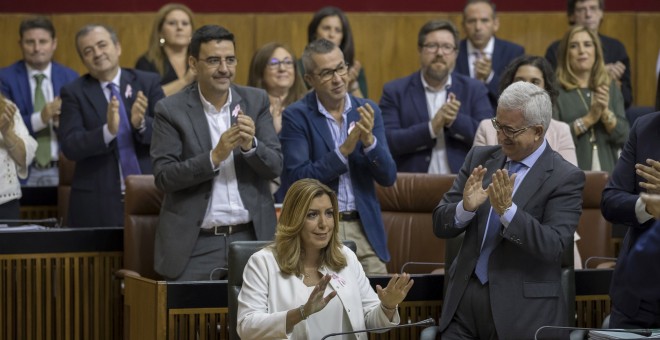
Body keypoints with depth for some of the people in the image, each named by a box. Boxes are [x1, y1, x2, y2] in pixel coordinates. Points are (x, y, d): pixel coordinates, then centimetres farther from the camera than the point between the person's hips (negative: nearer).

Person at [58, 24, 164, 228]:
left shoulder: (148, 83, 6)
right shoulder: (74, 93, 2)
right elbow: (69, 147, -8)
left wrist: (142, 123, -20)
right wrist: (107, 131, -24)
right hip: (97, 204, -1)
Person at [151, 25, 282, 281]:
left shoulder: (256, 101, 6)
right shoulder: (171, 110, -3)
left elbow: (275, 167, 3)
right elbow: (163, 177, -9)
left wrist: (250, 145, -18)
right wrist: (214, 156, -21)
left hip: (251, 238, 2)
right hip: (195, 245, -2)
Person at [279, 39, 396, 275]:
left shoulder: (367, 111, 6)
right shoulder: (296, 116, -4)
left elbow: (388, 177, 3)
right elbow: (295, 180, -12)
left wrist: (369, 141, -15)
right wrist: (344, 150, -19)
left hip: (365, 229, 3)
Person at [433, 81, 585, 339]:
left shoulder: (565, 178, -7)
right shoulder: (480, 158, 7)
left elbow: (553, 247, -17)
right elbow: (440, 225, 4)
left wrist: (507, 210, -28)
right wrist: (466, 207, -16)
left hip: (523, 308, -4)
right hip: (465, 299, 4)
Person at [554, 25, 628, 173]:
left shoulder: (611, 88, 11)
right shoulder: (555, 90, -1)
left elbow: (623, 137, 5)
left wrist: (606, 113, -11)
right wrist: (588, 119, -14)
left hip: (606, 171, 4)